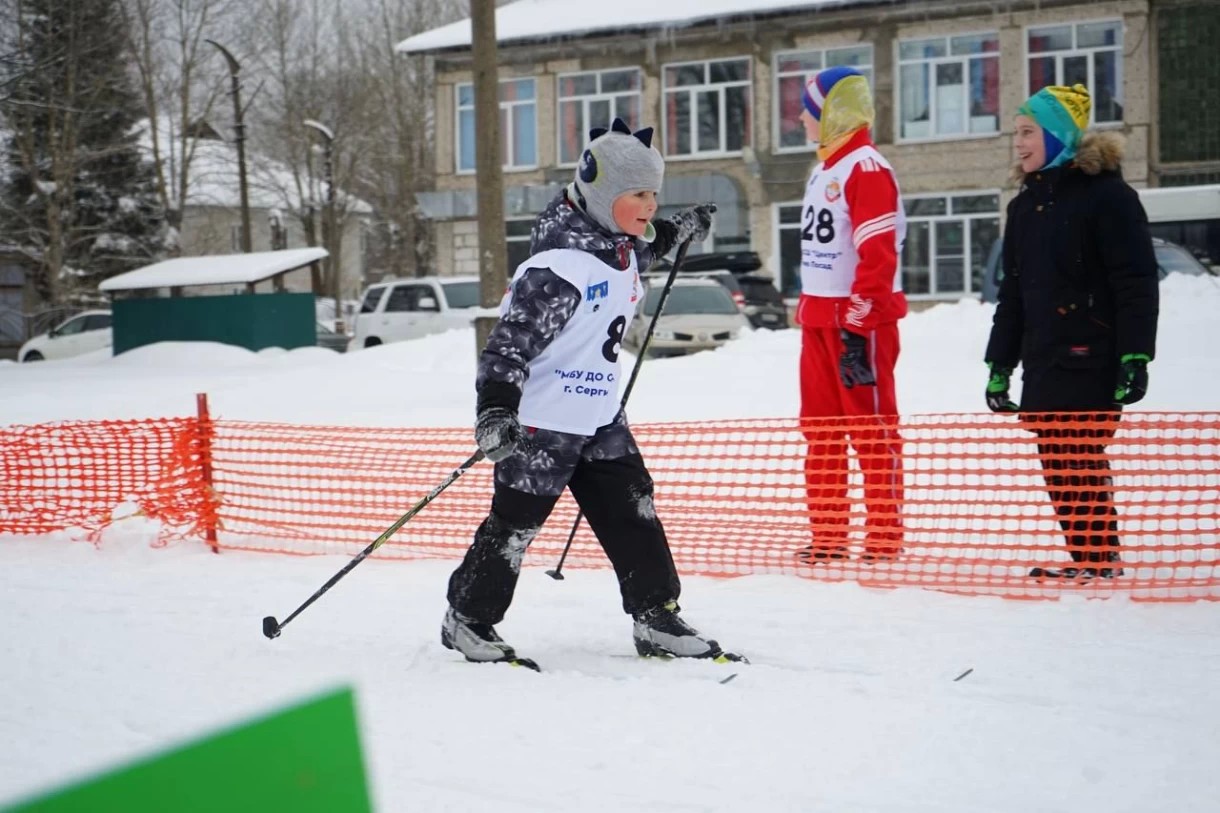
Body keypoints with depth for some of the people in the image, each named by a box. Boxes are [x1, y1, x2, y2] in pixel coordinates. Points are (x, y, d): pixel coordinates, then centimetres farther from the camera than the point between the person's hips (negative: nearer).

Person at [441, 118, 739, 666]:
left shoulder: (617, 243, 4)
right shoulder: (559, 268, -26)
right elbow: (513, 338, -28)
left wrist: (676, 232, 33)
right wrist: (495, 410, -37)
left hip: (600, 415, 9)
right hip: (542, 420, -9)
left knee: (631, 512, 8)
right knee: (515, 523, 1)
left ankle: (656, 617, 16)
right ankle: (467, 618, 19)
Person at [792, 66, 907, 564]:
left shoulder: (866, 168, -13)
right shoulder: (823, 170, 18)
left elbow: (877, 255, -20)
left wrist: (857, 325, -22)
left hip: (860, 319, -10)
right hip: (819, 317, 10)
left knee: (872, 428, -6)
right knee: (820, 429, 11)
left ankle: (885, 538, -1)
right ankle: (828, 535, 18)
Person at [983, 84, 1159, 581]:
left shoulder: (1105, 193, -8)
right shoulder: (1025, 205, 16)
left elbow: (1136, 281, -13)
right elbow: (1013, 292, 19)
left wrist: (1135, 356, -19)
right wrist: (999, 365, 17)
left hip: (1092, 361, -7)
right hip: (1042, 362, 8)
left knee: (1080, 459, -6)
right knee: (1055, 463, 8)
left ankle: (1100, 560, 4)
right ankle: (1084, 557, 16)